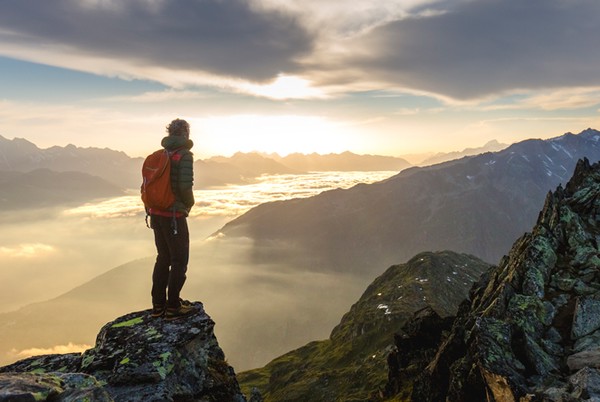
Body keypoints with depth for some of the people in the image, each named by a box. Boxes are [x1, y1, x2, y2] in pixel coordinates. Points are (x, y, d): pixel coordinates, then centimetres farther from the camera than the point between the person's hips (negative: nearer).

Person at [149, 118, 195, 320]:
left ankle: (158, 305, 23)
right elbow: (185, 186, -21)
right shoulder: (184, 155, -12)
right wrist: (190, 204, -1)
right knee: (179, 260, 5)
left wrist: (150, 211, 19)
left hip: (156, 214, 7)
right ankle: (173, 307, 11)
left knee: (163, 258, 17)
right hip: (174, 215, -7)